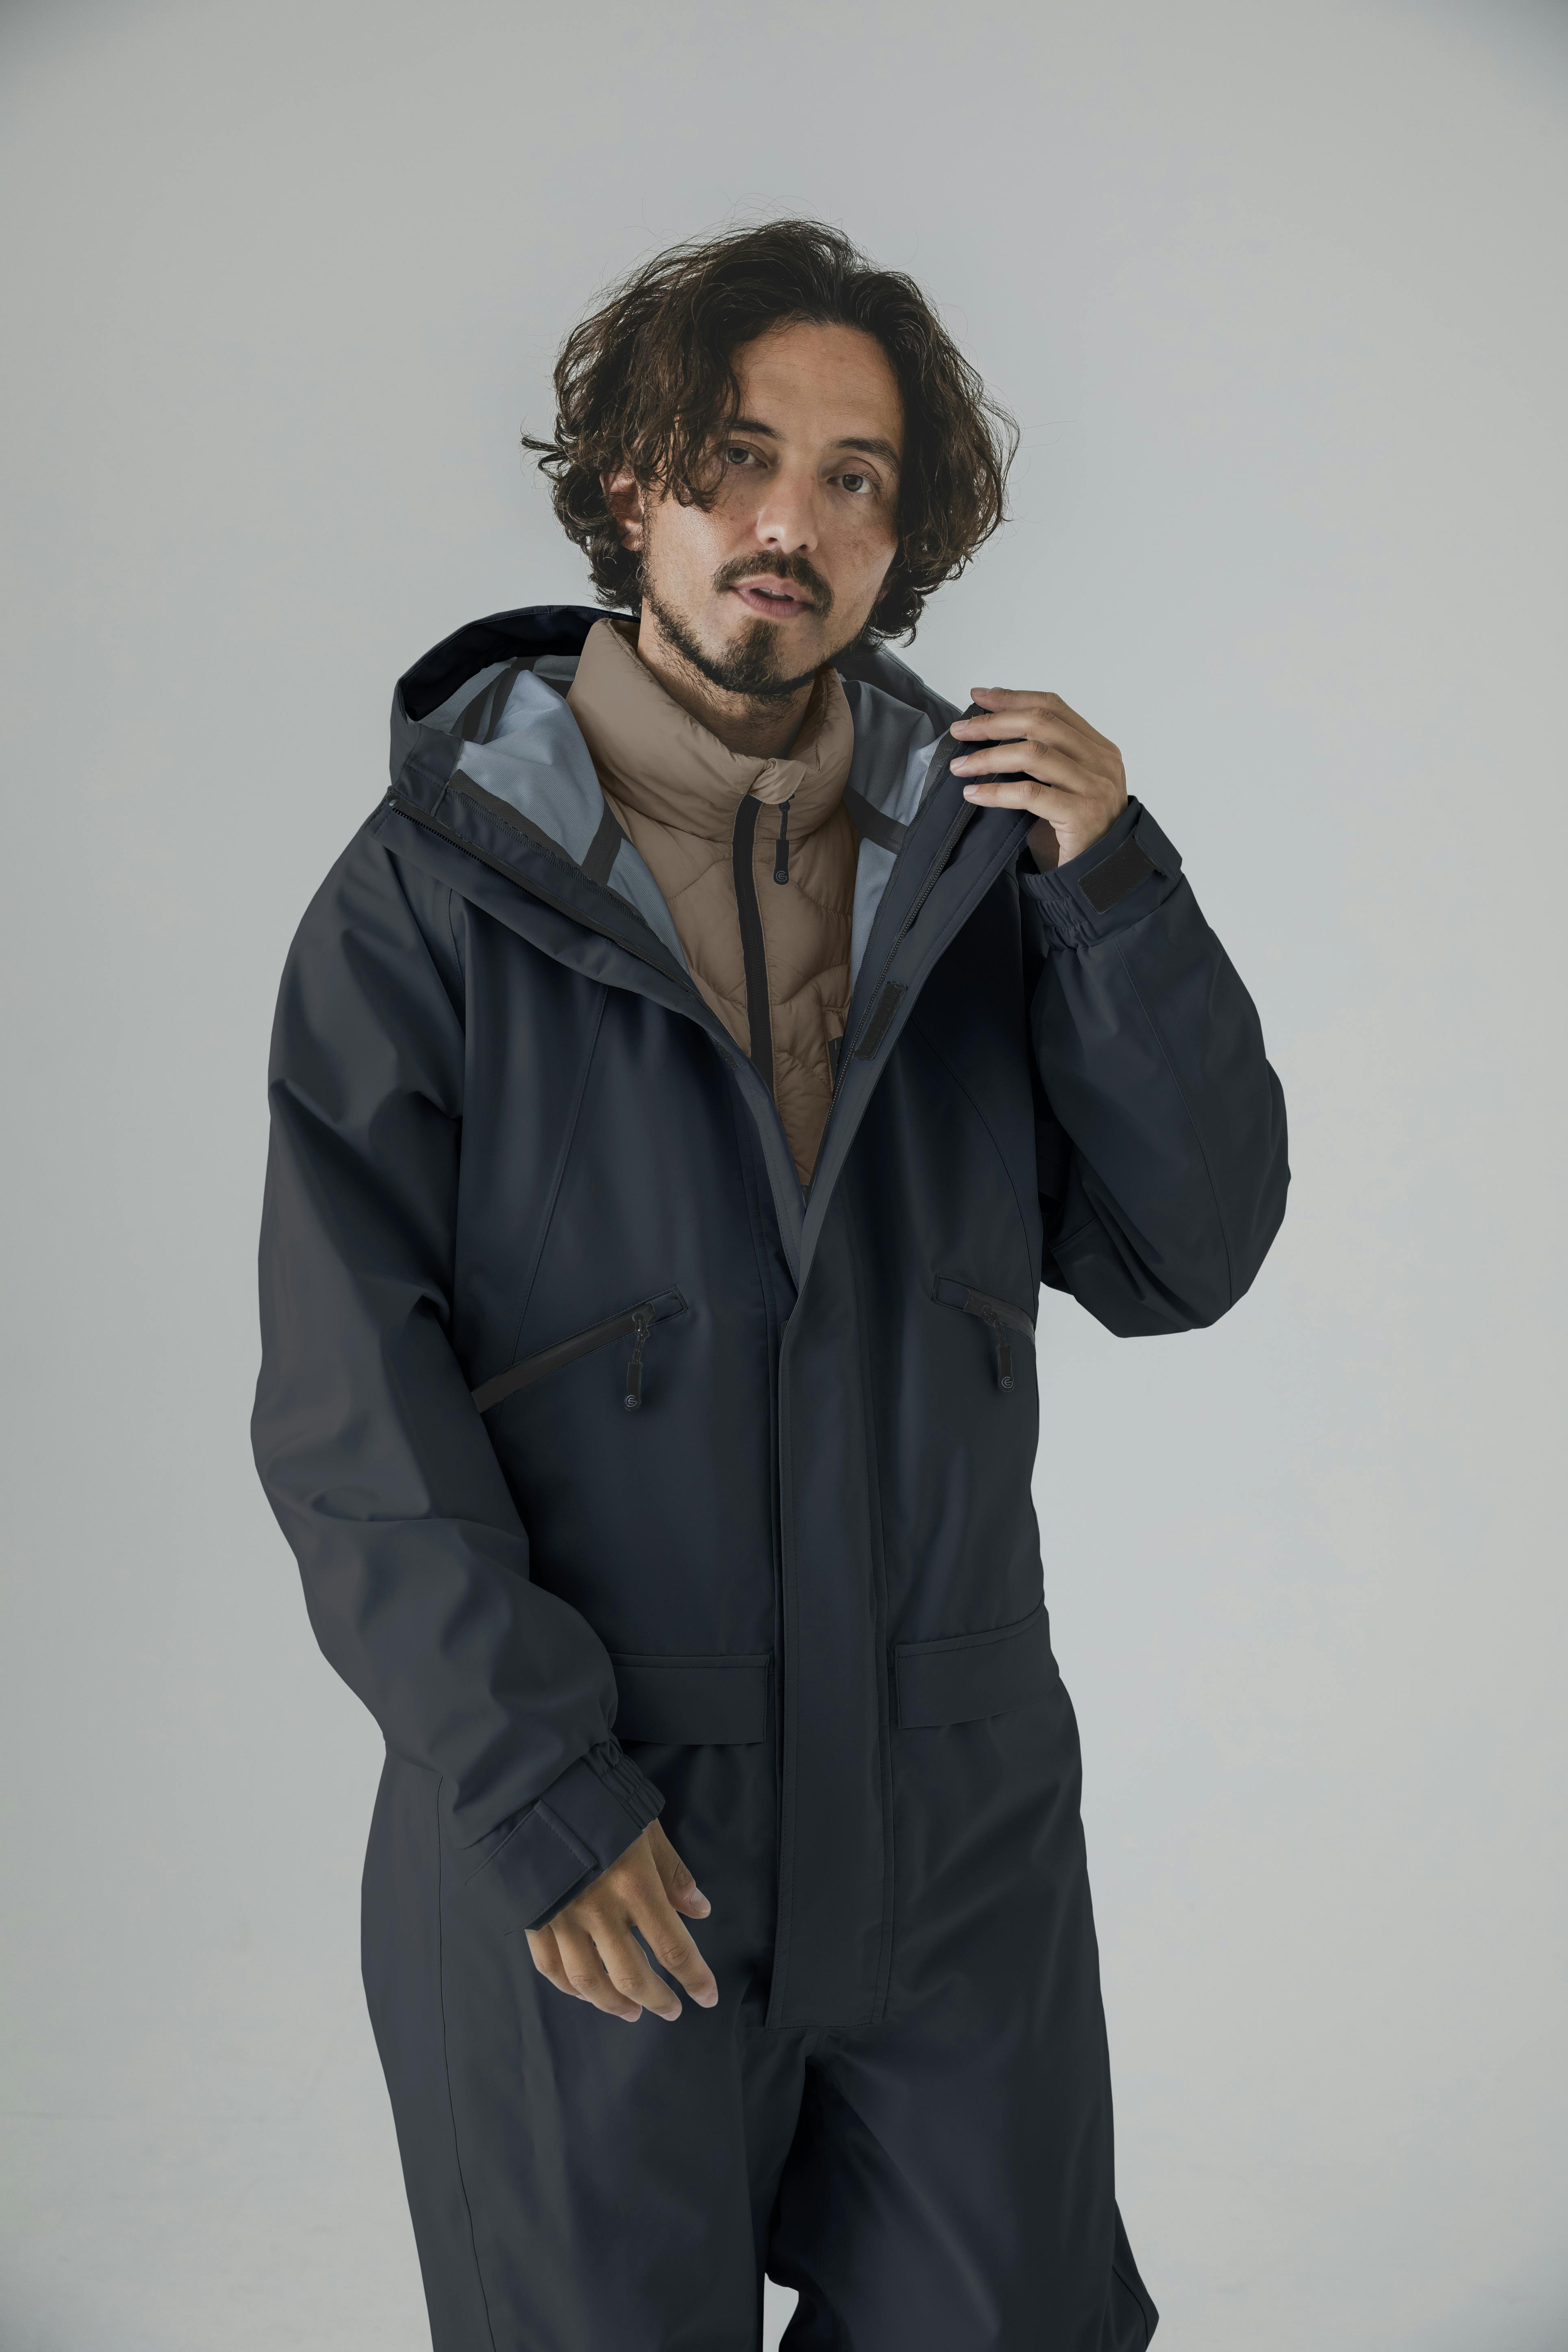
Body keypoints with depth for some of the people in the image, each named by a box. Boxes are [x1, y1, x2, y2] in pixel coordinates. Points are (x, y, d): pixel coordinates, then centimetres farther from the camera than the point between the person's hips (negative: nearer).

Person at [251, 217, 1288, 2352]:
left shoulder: (978, 862, 2)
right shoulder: (435, 893, -8)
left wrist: (1119, 893, -13)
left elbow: (1186, 1260, -2)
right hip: (579, 1854, -3)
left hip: (961, 1834, 3)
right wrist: (535, 1791, -15)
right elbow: (349, 1400, -11)